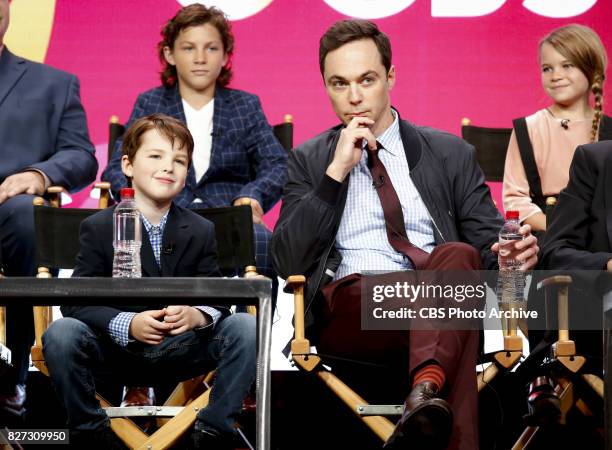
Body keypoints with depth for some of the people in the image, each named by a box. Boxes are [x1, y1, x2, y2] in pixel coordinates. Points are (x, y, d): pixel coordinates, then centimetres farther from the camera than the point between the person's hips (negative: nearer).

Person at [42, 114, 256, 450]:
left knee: (244, 326, -23)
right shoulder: (98, 228, -4)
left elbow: (217, 299, -2)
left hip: (179, 350, 2)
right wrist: (128, 324, -31)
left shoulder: (201, 231, 3)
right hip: (116, 349, -2)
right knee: (62, 333, -32)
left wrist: (198, 316, -29)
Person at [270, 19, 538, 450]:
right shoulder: (309, 161, 17)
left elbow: (487, 244, 13)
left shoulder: (451, 154, 18)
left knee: (458, 255, -37)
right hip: (349, 311, -1)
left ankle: (426, 389, -57)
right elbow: (288, 262, 6)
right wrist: (336, 172, -2)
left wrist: (512, 254, -13)